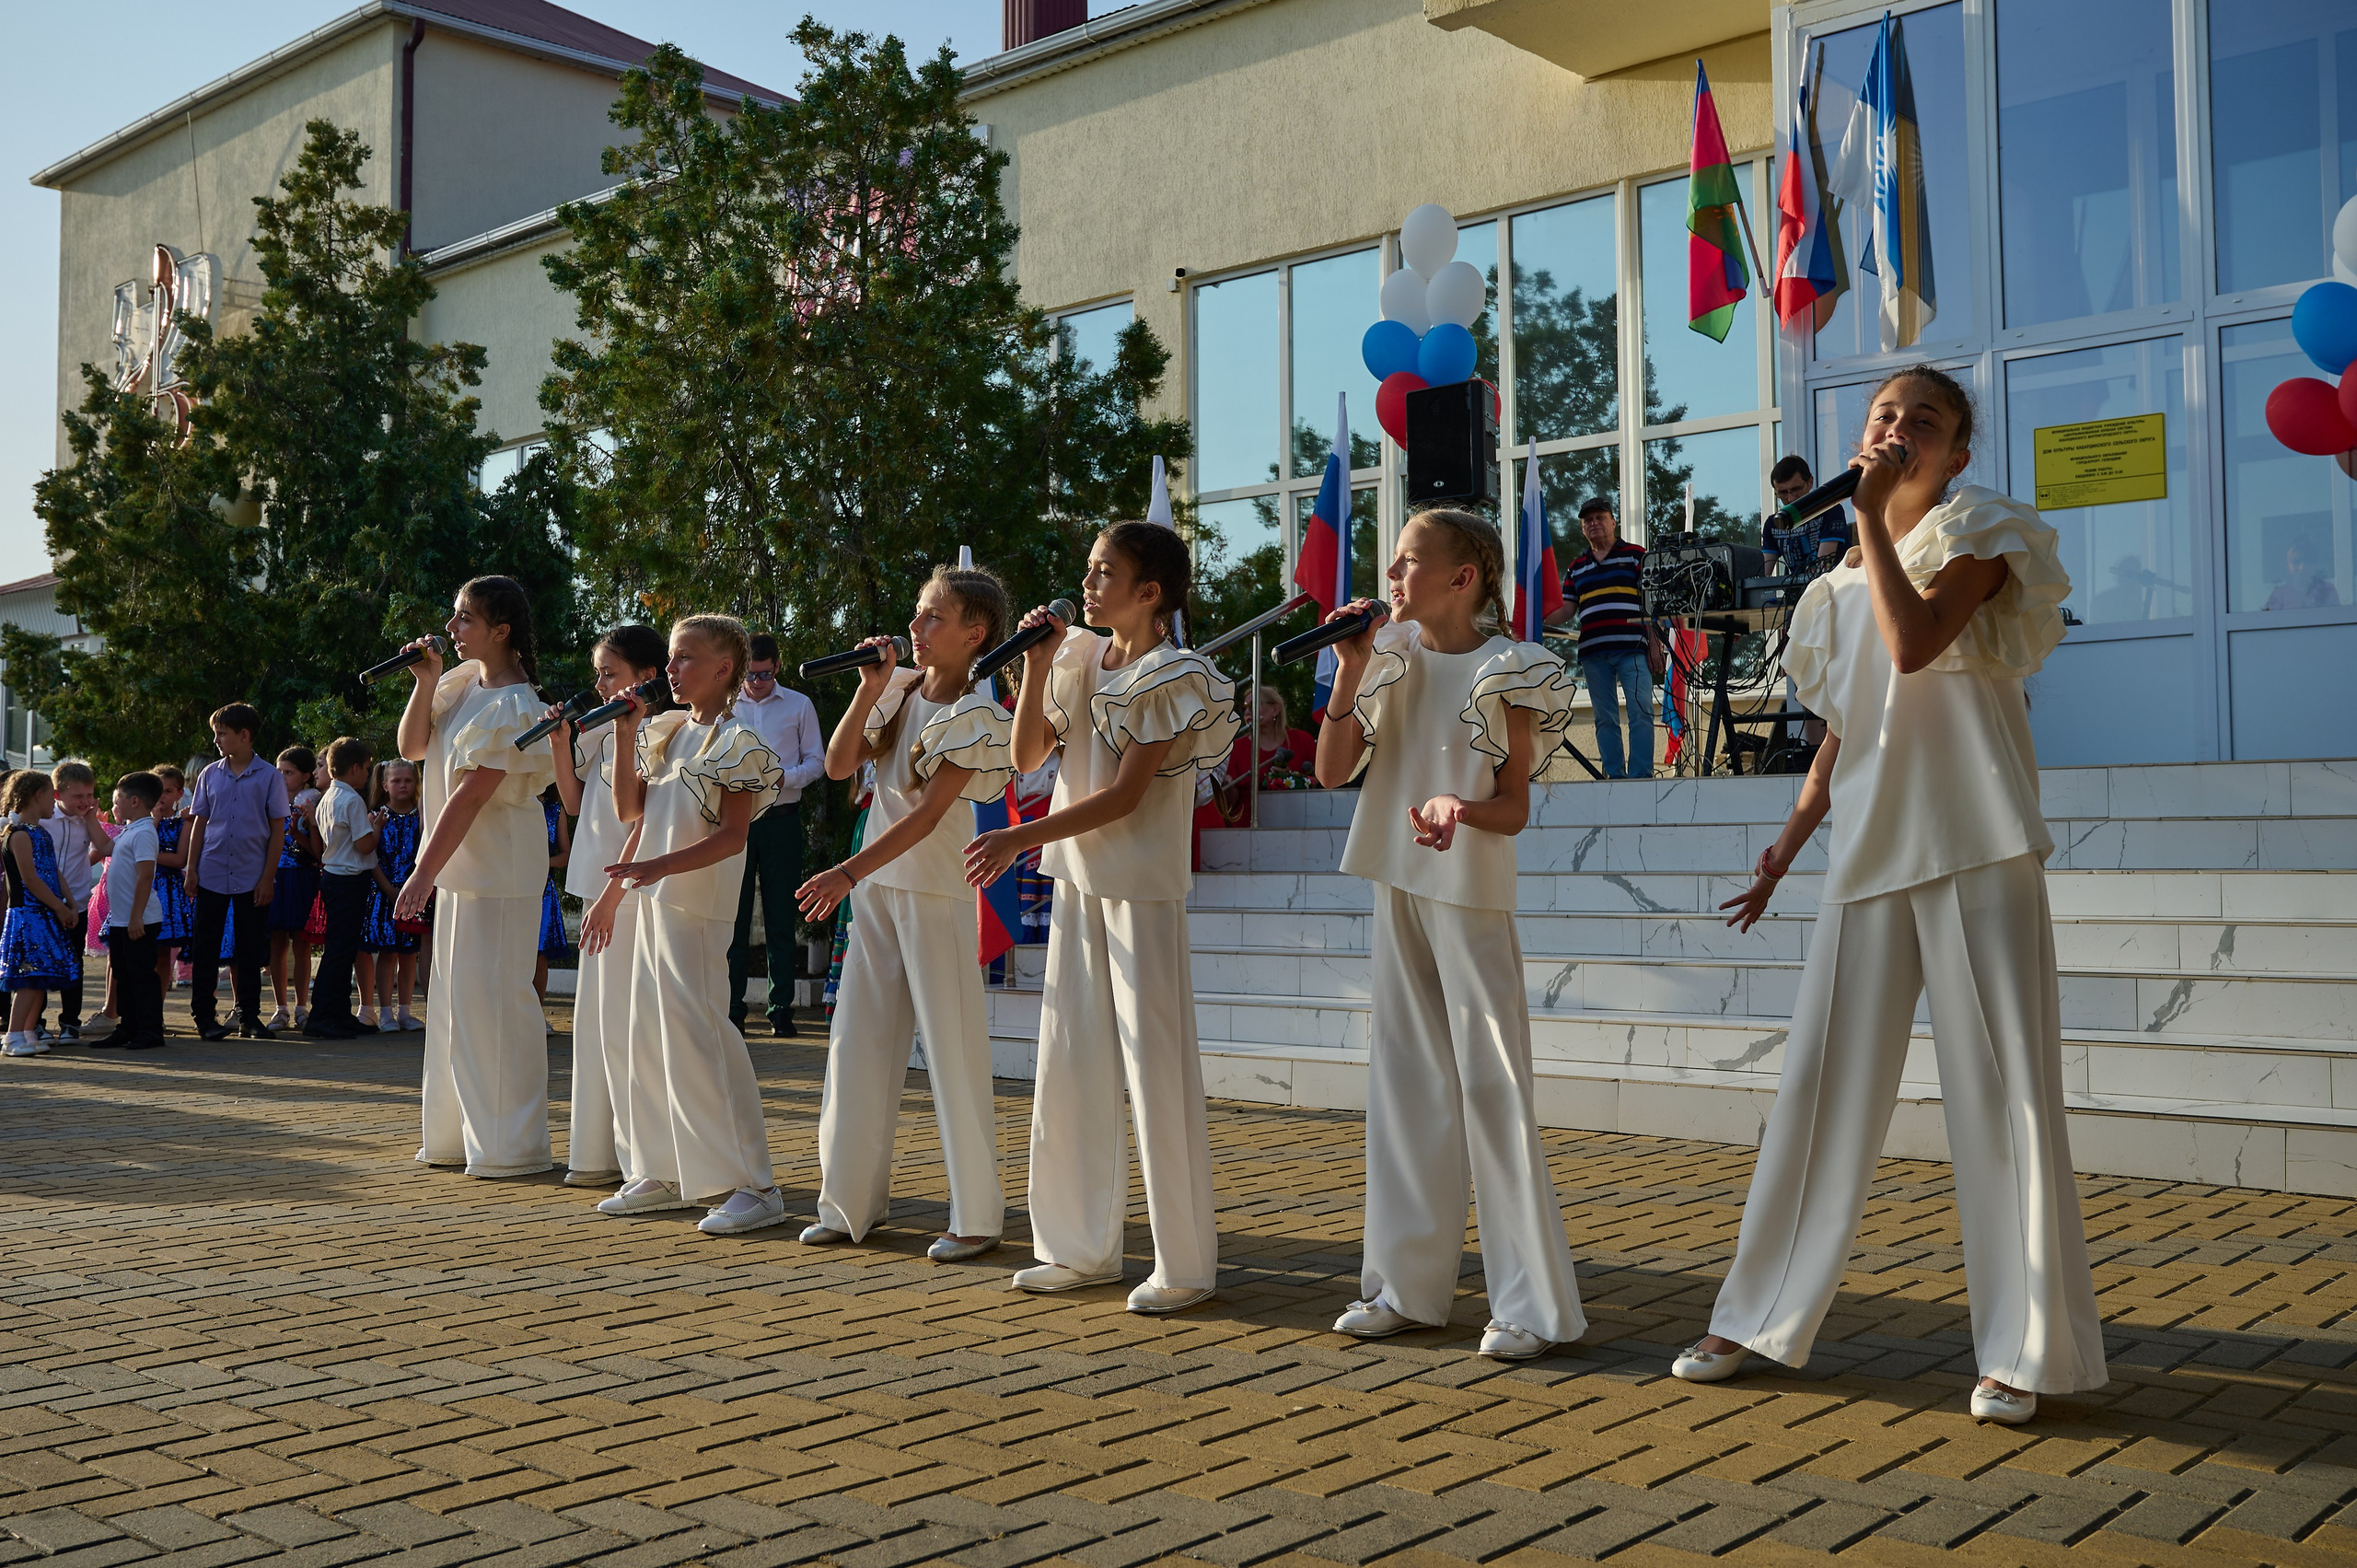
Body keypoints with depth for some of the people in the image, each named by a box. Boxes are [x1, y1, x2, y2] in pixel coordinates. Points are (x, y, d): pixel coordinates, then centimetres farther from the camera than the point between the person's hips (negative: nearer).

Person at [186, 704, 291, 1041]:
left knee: (250, 950, 5)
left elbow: (277, 829, -1)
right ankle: (205, 1015, 11)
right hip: (212, 875, 2)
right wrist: (191, 868, 2)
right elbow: (199, 822, 11)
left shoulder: (270, 777, -1)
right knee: (206, 948, 3)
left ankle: (249, 1016, 14)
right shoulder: (210, 774, 7)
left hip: (253, 878, -2)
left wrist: (267, 877, -5)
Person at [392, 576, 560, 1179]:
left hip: (500, 871, -9)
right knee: (458, 999, 14)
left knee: (492, 998, -6)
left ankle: (510, 1146, 2)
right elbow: (412, 746, 10)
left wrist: (422, 874, -21)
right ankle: (460, 1135, 24)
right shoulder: (463, 680, 9)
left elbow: (469, 796, -21)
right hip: (460, 866, 9)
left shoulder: (512, 707, -18)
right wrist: (425, 682, -5)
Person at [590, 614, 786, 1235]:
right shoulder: (667, 733, 15)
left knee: (698, 1039, -12)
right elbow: (633, 811, 16)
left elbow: (733, 836, -16)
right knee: (651, 1040, 11)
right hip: (654, 904, 9)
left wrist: (662, 866, -26)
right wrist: (625, 740, 7)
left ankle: (753, 1186, -10)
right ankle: (661, 1174, 21)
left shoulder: (735, 742, -9)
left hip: (698, 908, -9)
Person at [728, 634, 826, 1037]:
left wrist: (785, 779, -13)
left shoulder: (799, 706, 8)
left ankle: (781, 1008, 5)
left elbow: (816, 761, 6)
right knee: (734, 916, 0)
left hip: (781, 819, -1)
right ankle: (732, 1006, 5)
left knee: (780, 917, 1)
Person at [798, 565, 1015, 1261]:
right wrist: (869, 688, -8)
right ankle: (852, 1201, 20)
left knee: (953, 1052, -3)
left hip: (937, 893, -7)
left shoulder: (975, 715, -12)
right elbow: (840, 764, 3)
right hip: (876, 889, 7)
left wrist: (848, 873, -26)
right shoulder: (899, 689, 8)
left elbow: (928, 812, -20)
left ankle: (976, 1217, 5)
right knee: (858, 1044, 9)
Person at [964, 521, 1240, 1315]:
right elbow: (1028, 755, 7)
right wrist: (1036, 666, -3)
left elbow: (1124, 794, -16)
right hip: (1077, 884, 7)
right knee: (1069, 1070, 10)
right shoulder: (1078, 659, 11)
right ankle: (1082, 1247, 21)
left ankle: (1186, 1264, 4)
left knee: (1157, 1071, -4)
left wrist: (1021, 838, -20)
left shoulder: (1171, 676, -10)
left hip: (1142, 889, -7)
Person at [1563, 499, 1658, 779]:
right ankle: (1615, 778, 6)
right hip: (1593, 651, 4)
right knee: (1605, 719, 3)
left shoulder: (1636, 555, 8)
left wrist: (1654, 645, -5)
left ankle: (1640, 777, -10)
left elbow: (1651, 601, 4)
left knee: (1641, 712, -10)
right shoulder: (1577, 566, 19)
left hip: (1632, 649, -4)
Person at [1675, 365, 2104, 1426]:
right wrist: (1787, 843, 13)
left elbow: (1914, 642, -18)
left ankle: (2023, 1349, 5)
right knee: (1822, 1084, 6)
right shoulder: (1844, 581, 17)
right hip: (1868, 855, 5)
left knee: (2001, 1089, -4)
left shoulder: (1976, 532, 2)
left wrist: (1872, 514, -12)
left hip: (1973, 846, -5)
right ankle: (1762, 1320, 14)